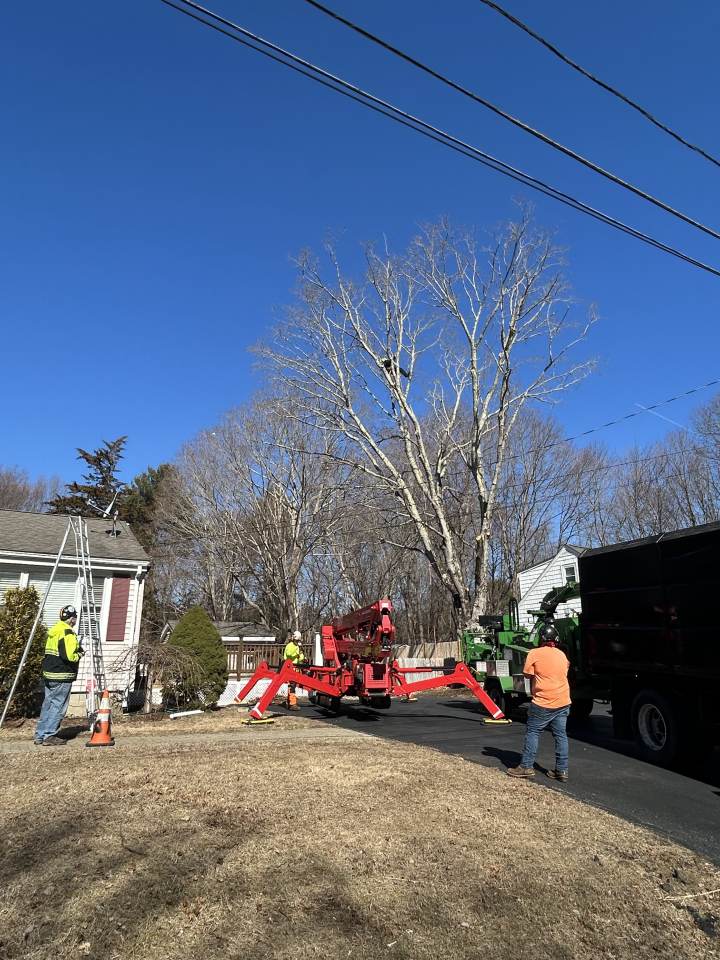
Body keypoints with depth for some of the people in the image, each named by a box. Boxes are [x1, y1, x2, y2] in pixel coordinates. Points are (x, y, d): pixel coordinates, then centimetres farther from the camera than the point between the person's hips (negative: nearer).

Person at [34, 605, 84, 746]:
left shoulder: (54, 631, 14)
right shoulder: (68, 633, -16)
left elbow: (51, 652, 18)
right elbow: (69, 656, -24)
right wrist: (80, 654, -5)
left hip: (49, 673, 9)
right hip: (62, 676, -9)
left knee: (48, 704, 15)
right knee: (58, 706, -1)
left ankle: (40, 735, 19)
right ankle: (49, 736, 2)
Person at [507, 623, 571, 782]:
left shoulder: (534, 653, -9)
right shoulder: (562, 654, 7)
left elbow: (527, 674, -4)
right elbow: (566, 669, 18)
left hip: (543, 703, -5)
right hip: (562, 702, 5)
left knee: (532, 733, 4)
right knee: (560, 735, 9)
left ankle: (526, 766, 5)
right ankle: (562, 770, 10)